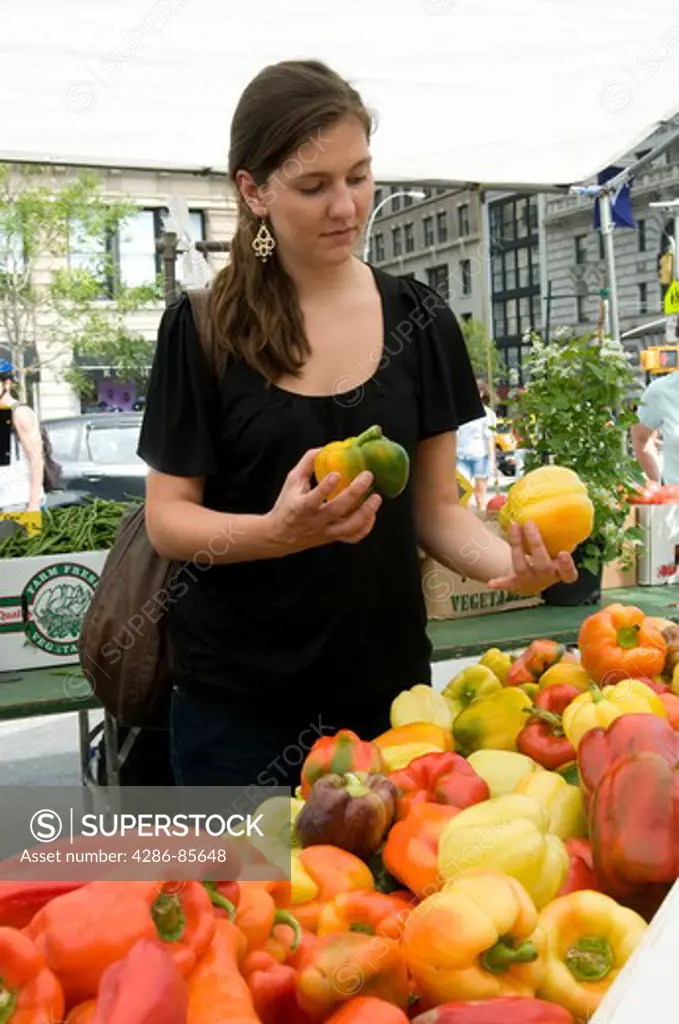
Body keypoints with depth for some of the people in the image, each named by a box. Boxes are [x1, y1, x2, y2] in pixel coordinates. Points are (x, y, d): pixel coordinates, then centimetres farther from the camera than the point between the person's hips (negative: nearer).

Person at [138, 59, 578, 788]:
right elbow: (167, 519, -6)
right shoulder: (201, 329, -6)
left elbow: (434, 507, 3)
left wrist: (504, 558, -18)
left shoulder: (419, 322, 0)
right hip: (235, 701, -2)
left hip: (385, 686, 2)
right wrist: (278, 531, -26)